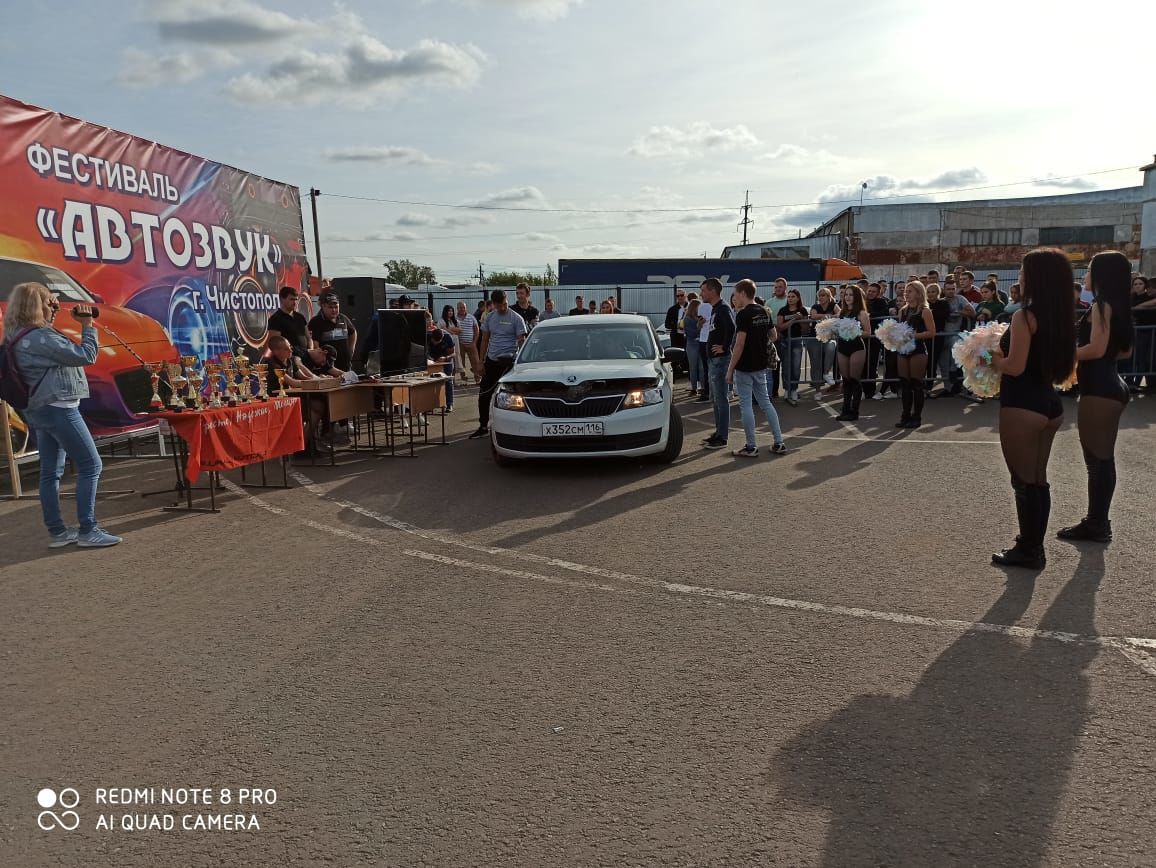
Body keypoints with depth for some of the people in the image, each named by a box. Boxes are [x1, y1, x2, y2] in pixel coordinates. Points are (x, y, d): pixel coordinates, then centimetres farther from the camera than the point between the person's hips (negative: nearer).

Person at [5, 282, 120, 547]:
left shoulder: (21, 336, 10)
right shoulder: (40, 337, -18)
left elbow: (60, 352, 21)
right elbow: (86, 356, -18)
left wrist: (50, 318, 13)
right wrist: (87, 324, -8)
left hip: (40, 409, 10)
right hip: (58, 408, -10)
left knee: (51, 472, 11)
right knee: (91, 466, -5)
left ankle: (57, 532, 16)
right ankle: (87, 531, -5)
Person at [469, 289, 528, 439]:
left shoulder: (516, 318, -5)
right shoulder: (489, 317, 9)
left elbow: (521, 342, -5)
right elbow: (485, 340, 14)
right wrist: (481, 362, 10)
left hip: (509, 362, -5)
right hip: (491, 361, 5)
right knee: (483, 395, 6)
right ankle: (483, 427, 18)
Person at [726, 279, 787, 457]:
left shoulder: (743, 314, -16)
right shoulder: (764, 312, 9)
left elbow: (740, 344, -21)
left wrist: (730, 369, -16)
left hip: (744, 367, -8)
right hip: (761, 365, 8)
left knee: (746, 405, -1)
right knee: (765, 402, 13)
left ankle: (751, 447, 4)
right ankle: (779, 443, 12)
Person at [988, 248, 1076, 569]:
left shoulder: (1024, 316, -16)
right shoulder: (1061, 318, 9)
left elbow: (1015, 366, -20)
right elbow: (1047, 360, 15)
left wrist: (992, 358, -1)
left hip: (1022, 407, -8)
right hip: (1049, 404, 9)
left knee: (1023, 480, 2)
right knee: (1038, 479, 16)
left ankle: (1028, 550, 11)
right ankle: (1035, 545, 26)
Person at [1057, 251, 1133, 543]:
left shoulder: (1101, 305, -13)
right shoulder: (1116, 306, 15)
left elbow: (1096, 349, -21)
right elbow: (1124, 350, 19)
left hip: (1098, 390, -10)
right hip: (1109, 386, 10)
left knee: (1096, 459, -4)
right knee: (1102, 459, 14)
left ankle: (1096, 524, 2)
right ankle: (1098, 521, 21)